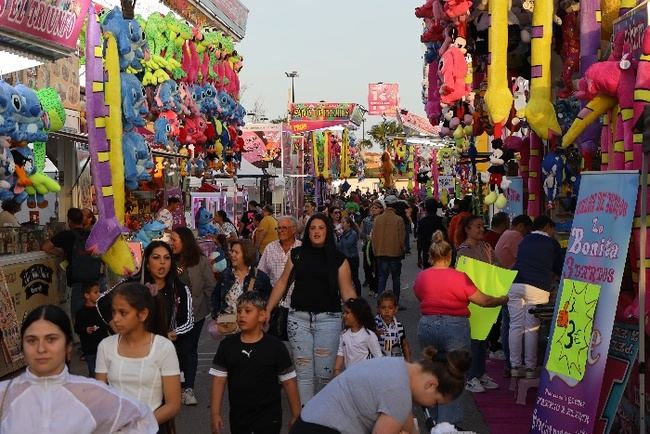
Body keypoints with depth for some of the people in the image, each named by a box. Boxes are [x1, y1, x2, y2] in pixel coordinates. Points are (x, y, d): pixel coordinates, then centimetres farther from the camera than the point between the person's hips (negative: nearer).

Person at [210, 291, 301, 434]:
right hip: (237, 416, 3)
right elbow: (219, 380, 1)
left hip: (268, 417, -3)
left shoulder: (275, 347, -9)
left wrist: (296, 415, -2)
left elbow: (289, 382, -4)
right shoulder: (227, 345, -2)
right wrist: (215, 413, -3)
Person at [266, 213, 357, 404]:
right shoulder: (297, 254, 7)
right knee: (303, 372, 2)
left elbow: (347, 291, 1)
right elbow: (282, 283, 11)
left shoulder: (338, 259, 2)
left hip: (328, 319, -1)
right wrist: (268, 311, 9)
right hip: (299, 318, 1)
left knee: (324, 373, 1)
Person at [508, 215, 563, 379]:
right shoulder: (552, 243, 9)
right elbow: (560, 269, 15)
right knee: (532, 329, 1)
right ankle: (530, 368, 5)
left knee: (516, 326, 5)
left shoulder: (524, 240, 21)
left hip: (515, 285, 4)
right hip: (537, 288, -4)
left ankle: (515, 366, 8)